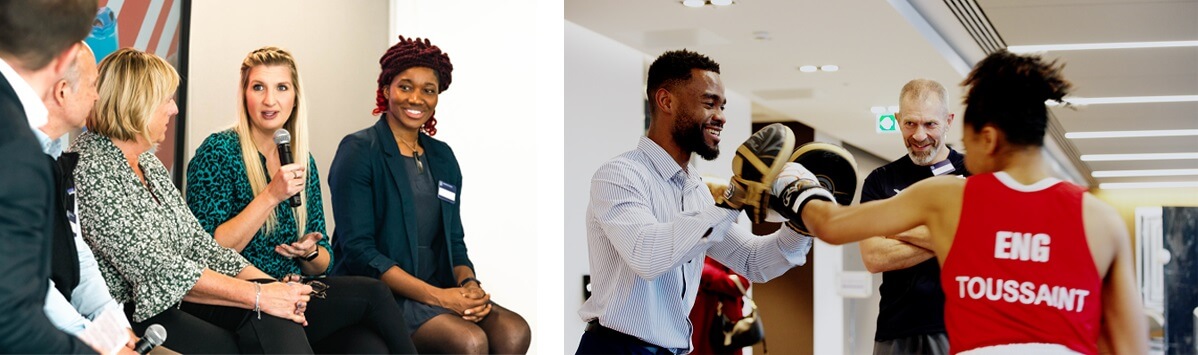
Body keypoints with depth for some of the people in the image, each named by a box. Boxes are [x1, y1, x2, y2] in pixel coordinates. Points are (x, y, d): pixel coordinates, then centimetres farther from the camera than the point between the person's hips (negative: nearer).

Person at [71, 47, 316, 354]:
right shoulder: (88, 169, -14)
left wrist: (269, 285, -3)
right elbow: (154, 268, -20)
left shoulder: (147, 161, 16)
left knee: (275, 316, -17)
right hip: (129, 316, -8)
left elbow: (197, 242, 12)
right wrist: (256, 295, -20)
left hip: (173, 301, 8)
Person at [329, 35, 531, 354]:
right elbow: (358, 249, -12)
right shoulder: (358, 151, -5)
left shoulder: (442, 157, 15)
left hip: (439, 288, 6)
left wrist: (469, 283, -8)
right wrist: (436, 296, -19)